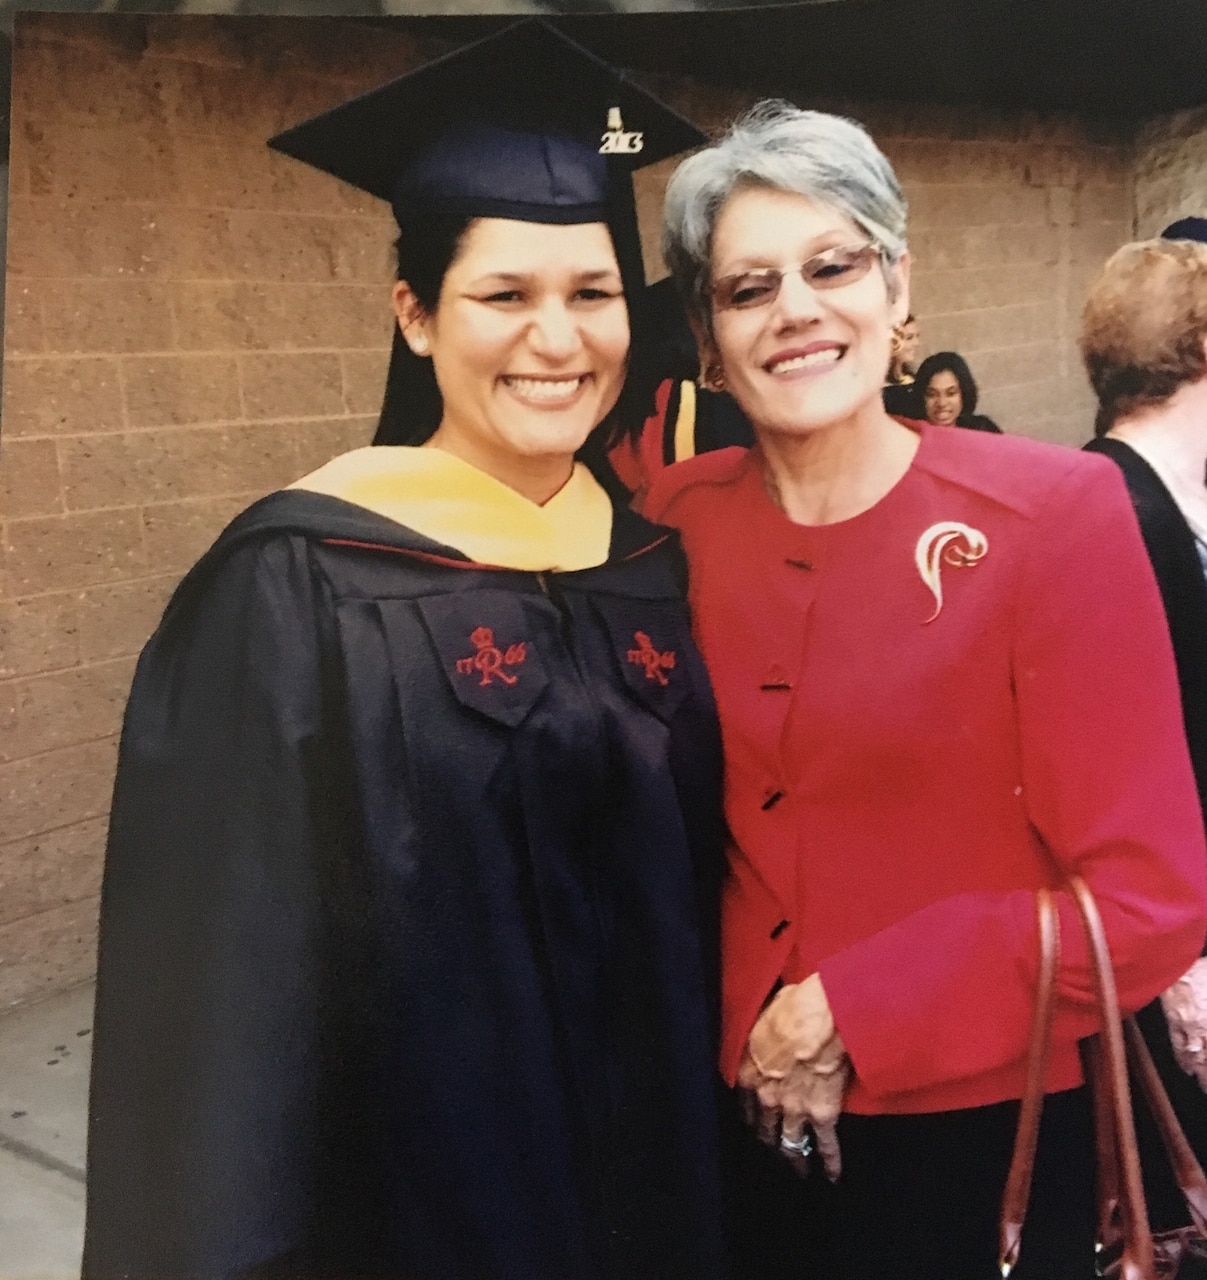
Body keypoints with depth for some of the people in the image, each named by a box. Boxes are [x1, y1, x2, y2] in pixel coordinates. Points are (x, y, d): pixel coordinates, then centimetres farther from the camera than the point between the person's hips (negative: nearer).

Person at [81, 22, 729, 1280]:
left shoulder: (657, 564, -1)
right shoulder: (300, 587, -17)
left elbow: (698, 885, 8)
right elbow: (231, 949, -14)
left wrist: (728, 1086, 7)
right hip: (416, 1169, -5)